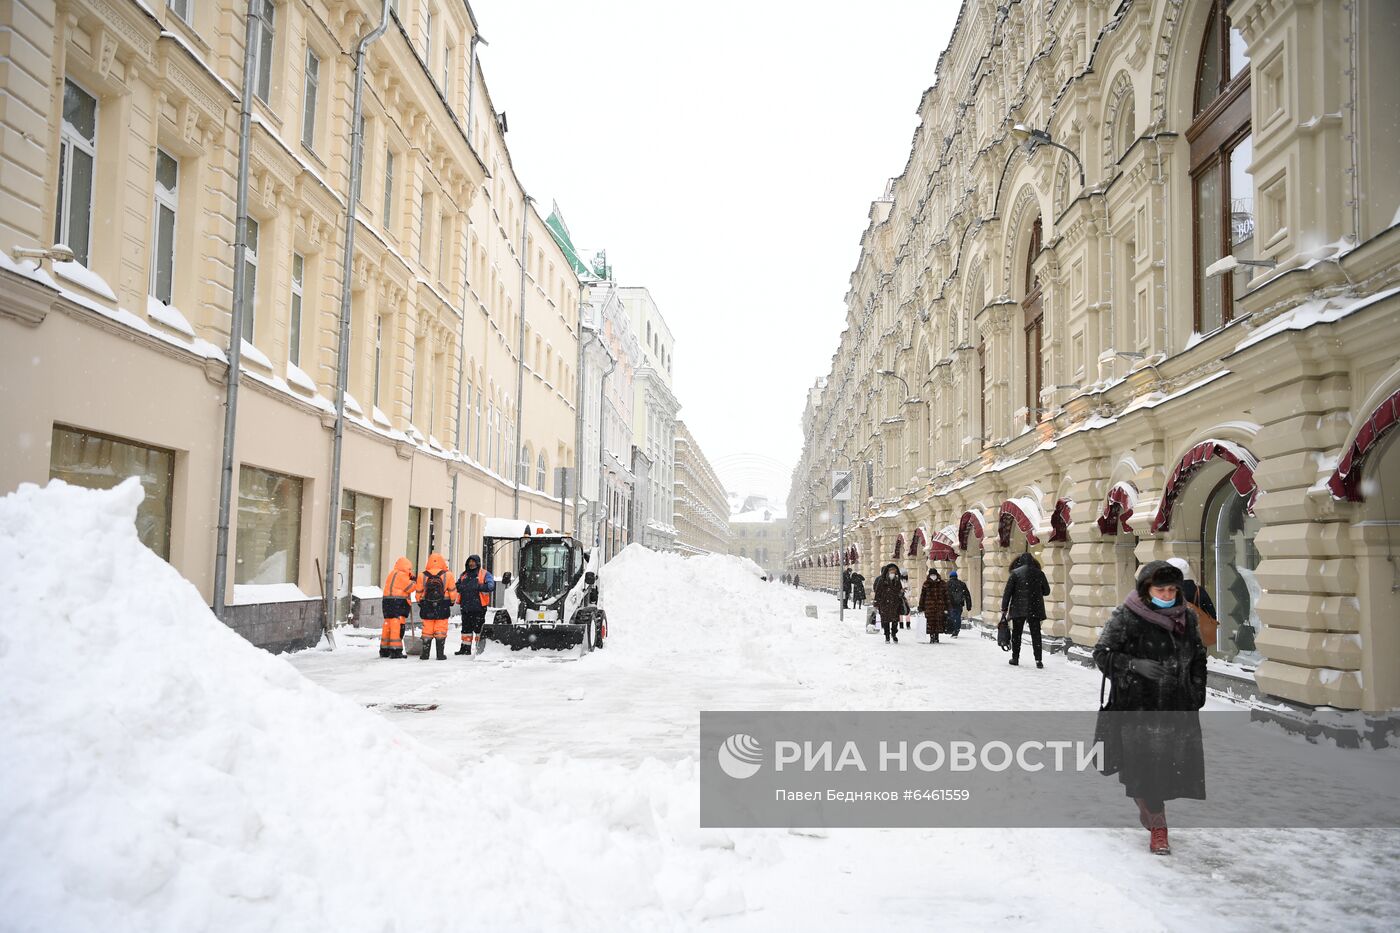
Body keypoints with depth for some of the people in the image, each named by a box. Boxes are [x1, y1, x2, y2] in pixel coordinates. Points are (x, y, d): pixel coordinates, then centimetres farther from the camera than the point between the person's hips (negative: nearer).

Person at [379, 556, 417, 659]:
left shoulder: (392, 574, 21)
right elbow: (410, 588, -10)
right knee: (397, 627, -8)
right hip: (398, 603, -10)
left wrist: (410, 580, 10)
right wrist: (415, 581, 7)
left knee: (387, 626, 13)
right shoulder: (401, 575, -10)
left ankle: (384, 650, 18)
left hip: (388, 603, 10)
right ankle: (396, 650, -10)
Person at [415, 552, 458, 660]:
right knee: (441, 631, 4)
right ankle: (440, 654, 4)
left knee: (427, 630, 9)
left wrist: (420, 603, 24)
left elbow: (419, 592, 6)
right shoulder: (447, 575, -7)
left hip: (427, 608, 1)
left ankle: (424, 653, 11)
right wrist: (452, 601, 19)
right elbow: (452, 590, 1)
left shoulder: (423, 576, -3)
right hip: (443, 607, -1)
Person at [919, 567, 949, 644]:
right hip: (929, 606, 0)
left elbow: (946, 596, 7)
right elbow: (922, 596, 5)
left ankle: (936, 637, 13)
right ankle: (932, 637, 6)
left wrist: (946, 608, 3)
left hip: (939, 606, 0)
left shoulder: (942, 584, 5)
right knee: (930, 622, -3)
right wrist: (921, 608, 2)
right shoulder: (926, 584, 4)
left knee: (938, 622, 0)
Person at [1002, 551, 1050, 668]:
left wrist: (1004, 609, 0)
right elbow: (1046, 591, 12)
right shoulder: (1039, 573, 3)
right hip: (1035, 609, 2)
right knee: (1036, 634, 7)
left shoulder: (1015, 573, -4)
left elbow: (1007, 592, -5)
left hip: (1018, 609, -2)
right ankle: (1038, 660, 3)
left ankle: (1015, 658, 12)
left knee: (1016, 633, 10)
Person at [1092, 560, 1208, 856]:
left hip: (1178, 707, 5)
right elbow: (1102, 653, -9)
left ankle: (1148, 807, 34)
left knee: (1175, 763, 7)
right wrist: (1135, 665, -23)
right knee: (1145, 764, -3)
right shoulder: (1126, 618, -11)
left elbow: (1199, 656, 20)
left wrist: (1198, 689, 13)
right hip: (1138, 706, -5)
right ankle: (1157, 826, 14)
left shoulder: (1187, 617, 6)